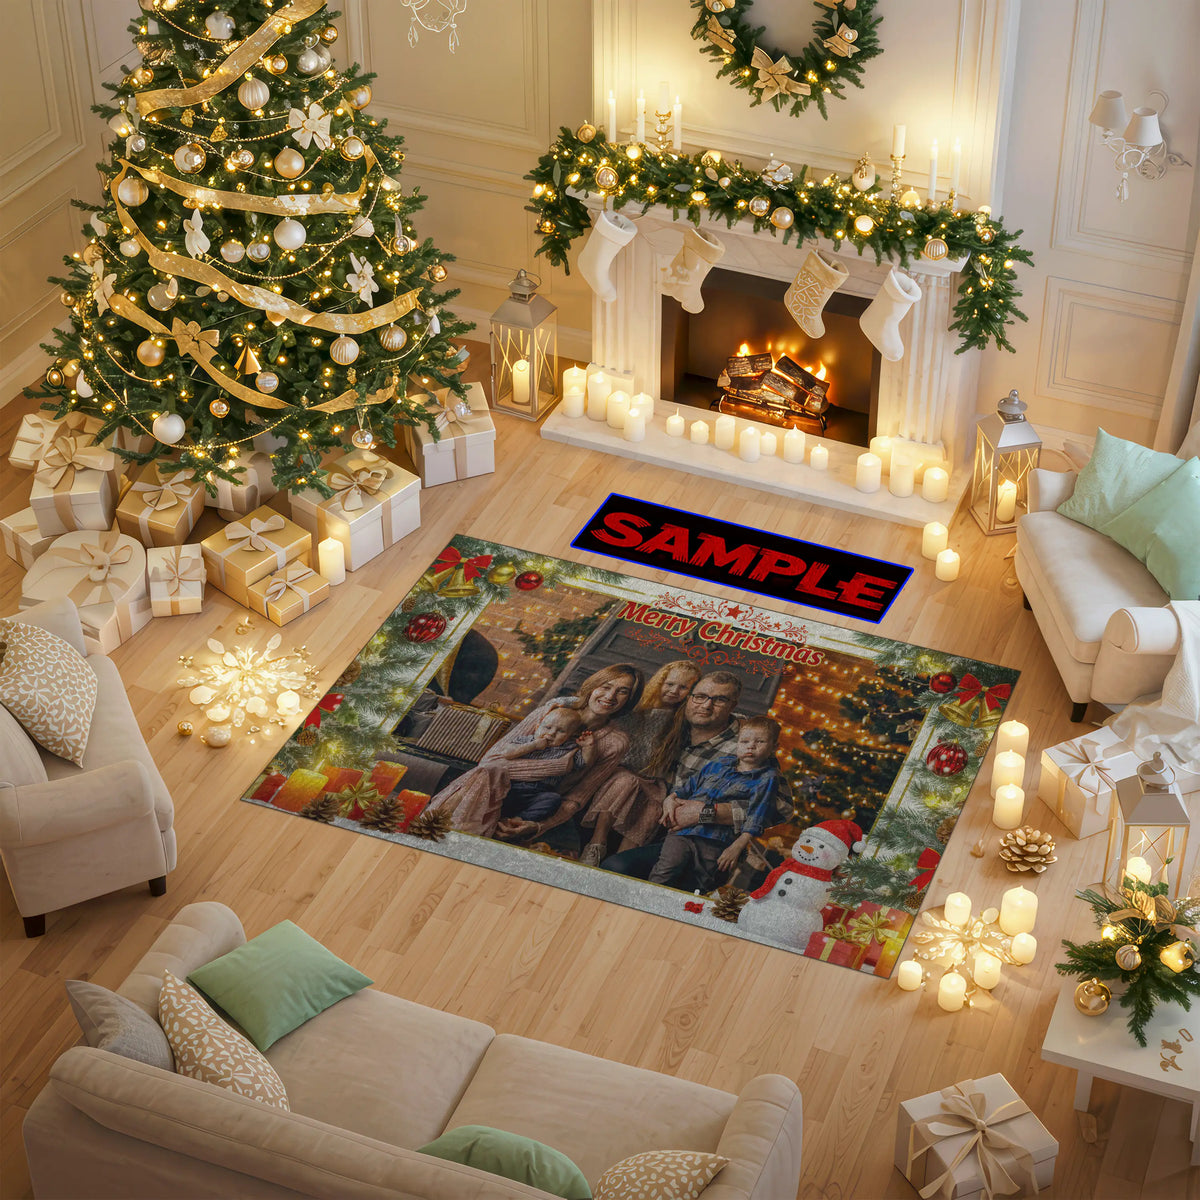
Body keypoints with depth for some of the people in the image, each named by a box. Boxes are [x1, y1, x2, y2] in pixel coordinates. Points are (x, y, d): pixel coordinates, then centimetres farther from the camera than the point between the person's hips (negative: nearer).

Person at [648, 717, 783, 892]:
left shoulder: (767, 778, 8)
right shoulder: (718, 764, 25)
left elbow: (756, 818, -3)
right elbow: (688, 786, 31)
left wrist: (737, 847, -14)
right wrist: (670, 799, 10)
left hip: (716, 841, -4)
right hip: (683, 830, 4)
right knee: (663, 872, -15)